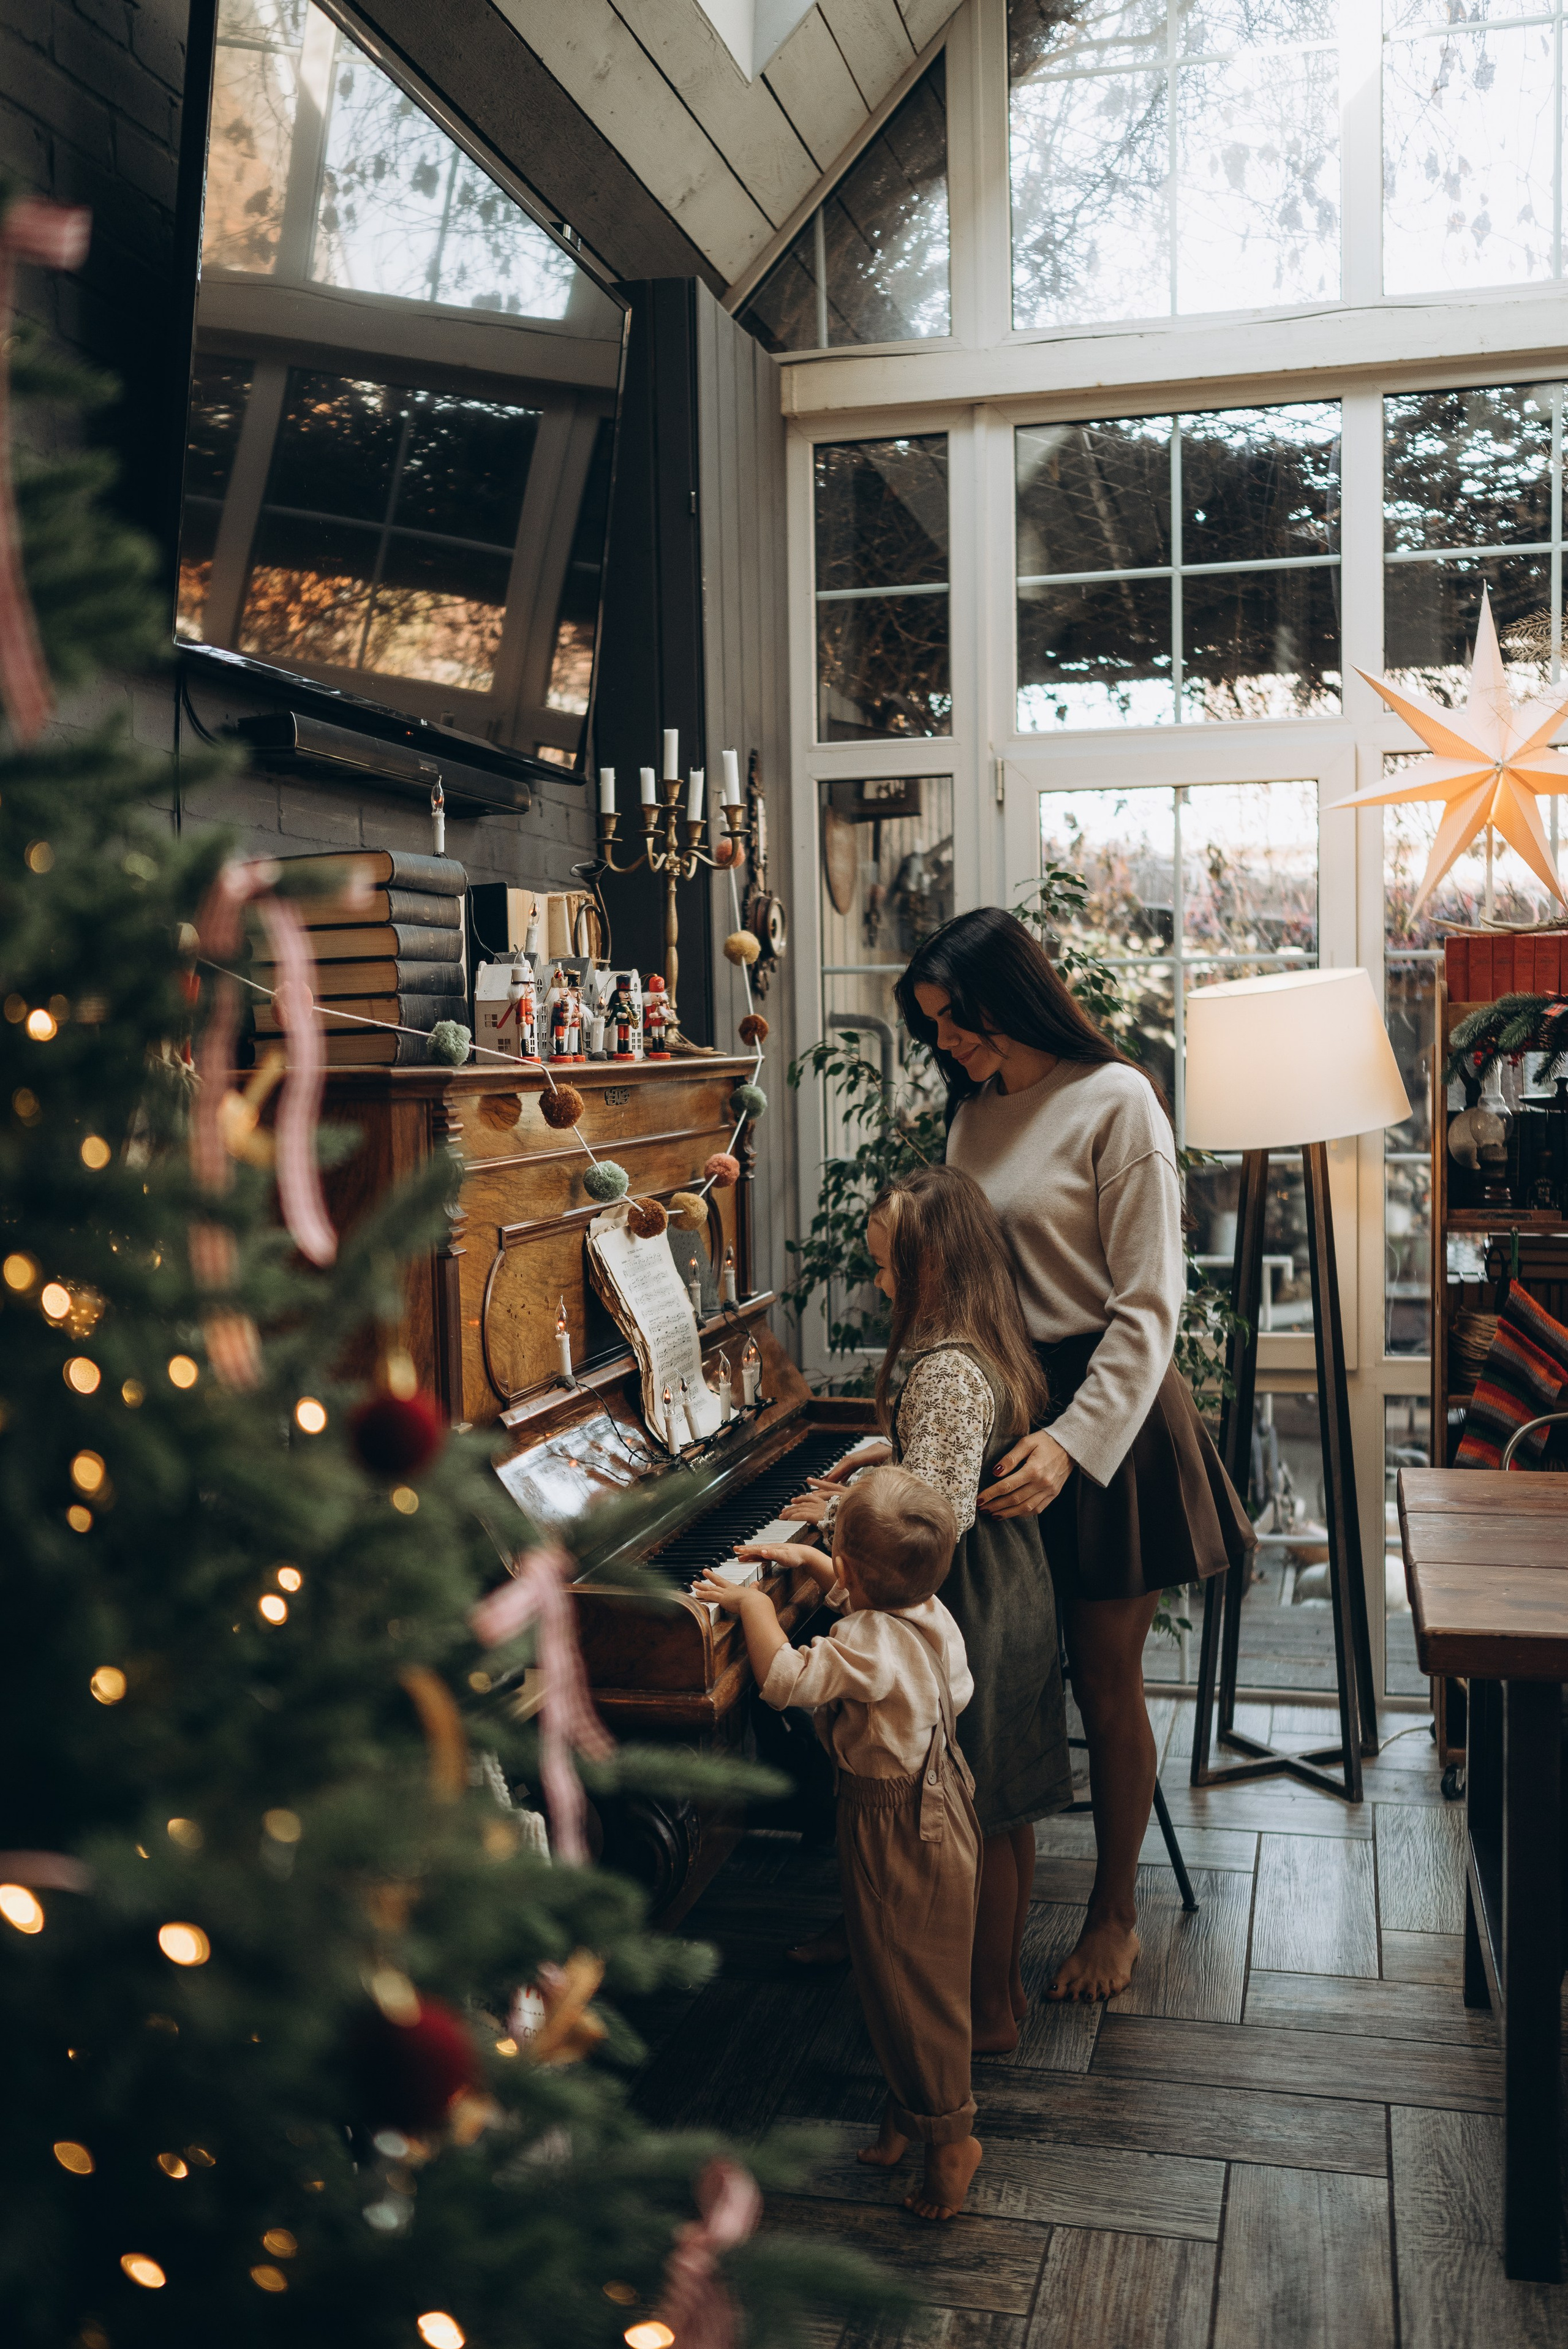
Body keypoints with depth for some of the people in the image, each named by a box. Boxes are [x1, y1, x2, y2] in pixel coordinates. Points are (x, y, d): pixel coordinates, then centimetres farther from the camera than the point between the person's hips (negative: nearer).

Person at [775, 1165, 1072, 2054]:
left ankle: (990, 2012, 19)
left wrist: (844, 1511, -17)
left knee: (978, 1821, 4)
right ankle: (1007, 1977, 33)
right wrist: (894, 1452, 19)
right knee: (1009, 1812, 19)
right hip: (1020, 1602, 10)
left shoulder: (943, 1370, -24)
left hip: (972, 1613, -10)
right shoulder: (995, 1349, 7)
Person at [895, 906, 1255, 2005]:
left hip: (1108, 1414, -5)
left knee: (1107, 1680, 6)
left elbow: (1149, 1305, -16)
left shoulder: (1116, 1101, -12)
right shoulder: (976, 1110, 10)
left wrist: (1074, 1441, -25)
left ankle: (1116, 1913, 25)